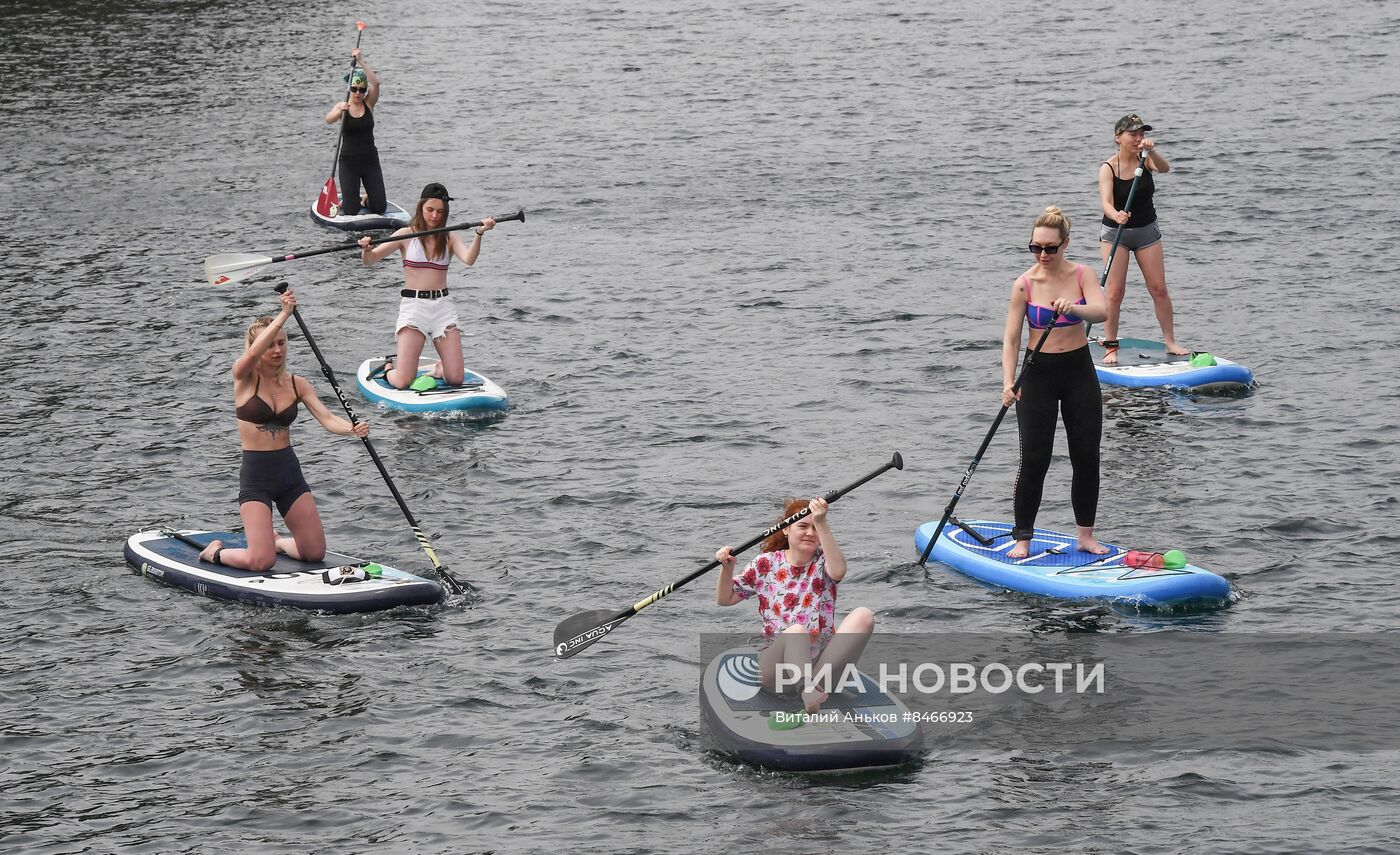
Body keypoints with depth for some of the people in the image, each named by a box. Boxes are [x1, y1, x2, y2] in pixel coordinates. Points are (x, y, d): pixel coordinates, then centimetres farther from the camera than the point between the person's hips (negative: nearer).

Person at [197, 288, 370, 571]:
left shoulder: (297, 384, 5)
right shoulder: (244, 378, -8)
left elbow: (326, 418, -7)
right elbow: (254, 353, -30)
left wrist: (352, 429, -29)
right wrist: (284, 314, -38)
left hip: (289, 473, 5)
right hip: (255, 476, -5)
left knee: (315, 553, 6)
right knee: (261, 562, -14)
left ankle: (275, 541, 38)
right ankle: (215, 552, 17)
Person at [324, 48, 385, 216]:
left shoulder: (369, 104, 1)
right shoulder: (342, 107, -3)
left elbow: (375, 83, -16)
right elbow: (329, 119, -25)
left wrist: (361, 61, -20)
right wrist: (339, 112, -47)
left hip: (370, 160, 2)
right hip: (348, 162, -2)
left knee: (379, 208, -2)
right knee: (351, 211, -8)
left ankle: (367, 199, 32)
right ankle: (345, 200, 28)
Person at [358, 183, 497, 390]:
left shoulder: (450, 238, 8)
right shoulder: (406, 235, 1)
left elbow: (469, 259, -12)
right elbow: (370, 259, -6)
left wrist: (479, 234, -28)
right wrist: (366, 250, -29)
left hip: (442, 305, 2)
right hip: (413, 304, -2)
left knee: (456, 379, -6)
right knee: (403, 383, -11)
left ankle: (439, 368, 31)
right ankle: (390, 368, 26)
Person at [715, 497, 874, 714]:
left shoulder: (822, 561, 8)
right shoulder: (766, 564, 10)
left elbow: (837, 571, -19)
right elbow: (725, 599, 16)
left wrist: (821, 524, -26)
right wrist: (727, 568, -4)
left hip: (822, 659, 1)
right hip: (776, 662, -1)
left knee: (864, 615, -24)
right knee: (796, 630, -35)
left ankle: (818, 681, -39)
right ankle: (808, 691, -60)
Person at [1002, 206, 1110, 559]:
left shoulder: (1082, 275, -5)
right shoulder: (1025, 284, -8)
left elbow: (1101, 311, -23)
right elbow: (1011, 339, -10)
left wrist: (1073, 307, -44)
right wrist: (1008, 384, -23)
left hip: (1079, 371, 2)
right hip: (1038, 374, -2)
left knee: (1087, 457, 4)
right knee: (1034, 460, -6)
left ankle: (1085, 535, 16)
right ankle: (1022, 539, 1)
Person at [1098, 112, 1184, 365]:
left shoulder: (1145, 160, -7)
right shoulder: (1108, 168, -15)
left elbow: (1164, 168, -28)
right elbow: (1106, 202, -28)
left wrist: (1151, 151, -47)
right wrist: (1116, 215, -50)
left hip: (1147, 230, 3)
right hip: (1114, 232, -3)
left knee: (1159, 288, 2)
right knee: (1115, 291, -8)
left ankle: (1170, 342, 13)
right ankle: (1110, 347, -1)